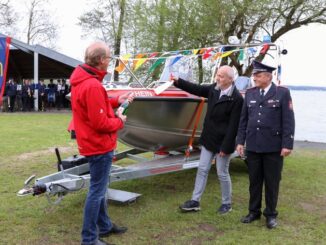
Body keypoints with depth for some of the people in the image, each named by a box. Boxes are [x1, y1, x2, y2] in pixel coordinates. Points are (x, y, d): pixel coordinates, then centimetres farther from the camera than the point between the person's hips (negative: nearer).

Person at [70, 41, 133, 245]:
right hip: (99, 145, -10)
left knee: (100, 188, 20)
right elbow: (100, 123, -25)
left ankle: (104, 226, 36)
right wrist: (119, 121, -8)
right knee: (97, 190, 0)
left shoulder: (81, 79, 6)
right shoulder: (92, 85, -25)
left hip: (93, 143, 10)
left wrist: (116, 101, 9)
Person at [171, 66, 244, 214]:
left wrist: (225, 147, -19)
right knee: (202, 170, 11)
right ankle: (195, 201, 22)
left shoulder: (236, 98, -19)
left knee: (222, 174, 7)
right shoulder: (214, 89, 0)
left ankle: (226, 204, 27)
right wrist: (178, 81, 1)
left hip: (222, 142, -6)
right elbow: (196, 89, 12)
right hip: (208, 139, 7)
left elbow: (233, 126, -19)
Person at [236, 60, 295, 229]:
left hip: (274, 147, -3)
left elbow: (288, 121, -7)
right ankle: (254, 212, 26)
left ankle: (271, 214, 22)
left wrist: (287, 145, -12)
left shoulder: (282, 93, -4)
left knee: (272, 182, 8)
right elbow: (243, 120, 9)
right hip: (253, 146, 4)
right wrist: (240, 141, 5)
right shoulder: (250, 93, 7)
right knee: (254, 181, 12)